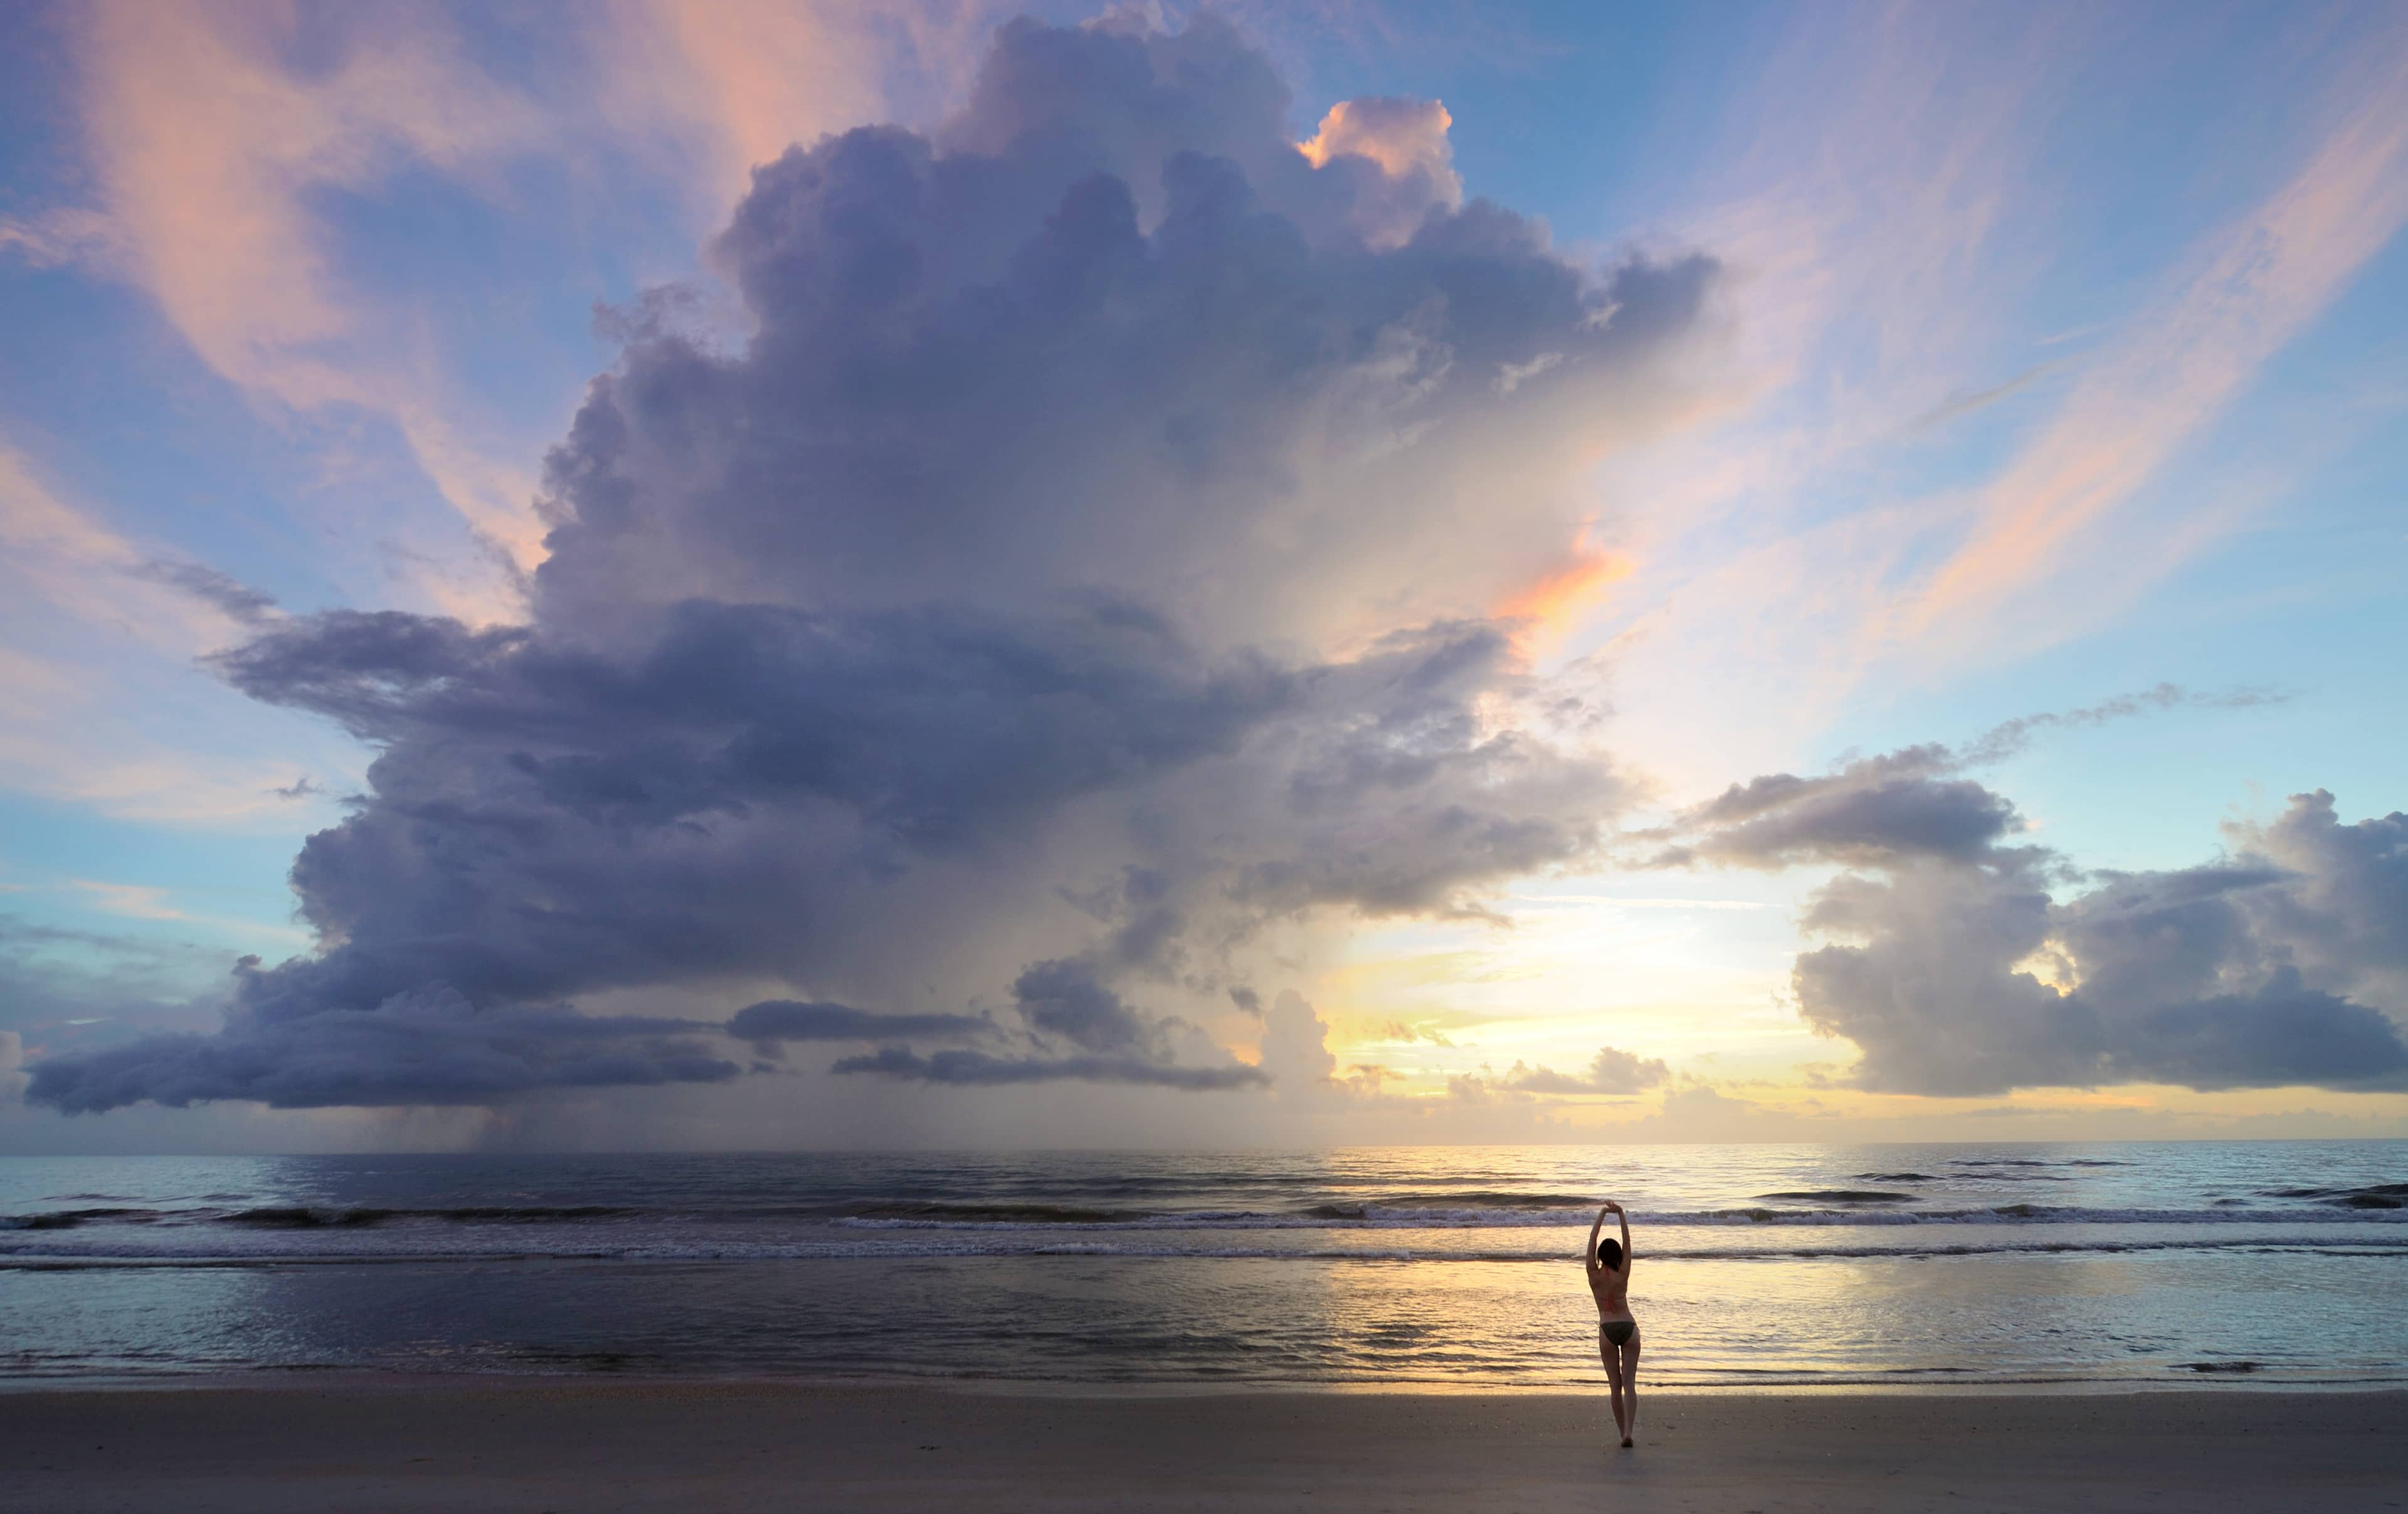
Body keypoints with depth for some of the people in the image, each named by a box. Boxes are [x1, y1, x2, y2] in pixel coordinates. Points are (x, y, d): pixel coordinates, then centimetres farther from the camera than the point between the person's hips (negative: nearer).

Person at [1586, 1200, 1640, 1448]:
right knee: (1629, 1383, -1)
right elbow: (1627, 1244, 0)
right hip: (1629, 1328, 0)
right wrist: (1621, 1215, -1)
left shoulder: (1595, 1276, -4)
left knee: (1616, 1386, 9)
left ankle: (1623, 1432, 9)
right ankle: (1628, 1430, -18)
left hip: (1607, 1331, 0)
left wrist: (1602, 1214, -1)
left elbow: (1592, 1241, -3)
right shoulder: (1623, 1276, -3)